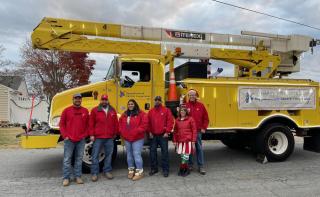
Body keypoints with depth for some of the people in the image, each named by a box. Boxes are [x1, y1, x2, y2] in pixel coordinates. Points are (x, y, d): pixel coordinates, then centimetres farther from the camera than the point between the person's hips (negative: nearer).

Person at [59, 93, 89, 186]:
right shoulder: (66, 110, 2)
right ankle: (66, 178, 13)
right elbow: (62, 124, 3)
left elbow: (87, 124, 11)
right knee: (67, 159, 2)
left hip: (81, 140, 2)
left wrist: (85, 135, 1)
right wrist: (65, 135, -5)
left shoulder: (85, 111, 7)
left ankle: (78, 176, 19)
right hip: (69, 139, -2)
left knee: (79, 158, 8)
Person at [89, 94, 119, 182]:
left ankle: (107, 171, 22)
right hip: (98, 137, -2)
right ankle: (94, 173, 11)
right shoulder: (95, 110, 1)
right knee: (95, 155, 1)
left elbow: (116, 123, 11)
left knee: (109, 154, 9)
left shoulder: (112, 111, 9)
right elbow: (91, 123, -1)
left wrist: (115, 133, 9)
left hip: (109, 137, 3)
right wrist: (91, 135, -6)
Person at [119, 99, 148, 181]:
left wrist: (137, 132, -18)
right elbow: (120, 124, 19)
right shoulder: (124, 114, 13)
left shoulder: (141, 114, -6)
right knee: (129, 155, 14)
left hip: (137, 138, -6)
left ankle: (139, 172, 3)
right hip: (127, 139, 6)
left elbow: (144, 125, -13)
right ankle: (131, 170, 27)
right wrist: (122, 132, 5)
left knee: (136, 154, -8)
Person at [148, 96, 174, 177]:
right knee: (152, 151, 8)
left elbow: (170, 121, -6)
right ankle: (154, 168, 22)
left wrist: (167, 132, -10)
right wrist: (149, 132, 0)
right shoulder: (151, 111, 8)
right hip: (153, 135, 3)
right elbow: (148, 122, 8)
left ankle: (165, 169, 12)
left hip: (163, 135, -3)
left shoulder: (166, 110, -1)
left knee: (164, 152, 2)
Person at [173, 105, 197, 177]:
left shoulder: (190, 119, -3)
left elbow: (194, 130, -4)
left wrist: (193, 141, -7)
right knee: (182, 156, 8)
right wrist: (175, 141, 9)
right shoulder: (177, 120, 9)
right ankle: (186, 169, 24)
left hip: (188, 141, -4)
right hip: (180, 141, 4)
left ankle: (182, 169, 12)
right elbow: (175, 131, 13)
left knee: (185, 156, -4)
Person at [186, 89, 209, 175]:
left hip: (198, 131, 0)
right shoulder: (185, 105, 1)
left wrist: (204, 128, 1)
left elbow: (206, 118, 7)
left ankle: (201, 166, 13)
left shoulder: (201, 105, 4)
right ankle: (190, 165, 22)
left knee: (199, 148, 4)